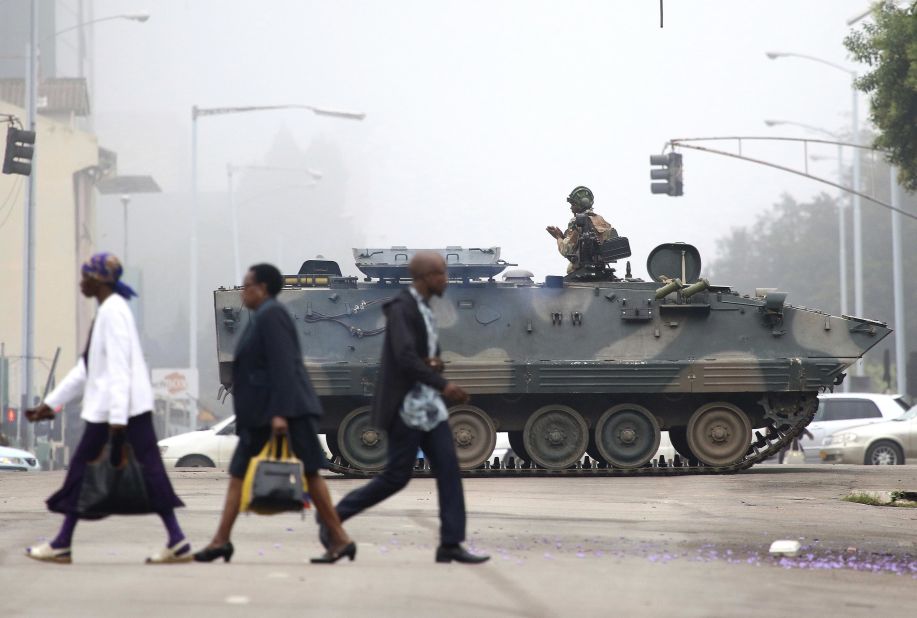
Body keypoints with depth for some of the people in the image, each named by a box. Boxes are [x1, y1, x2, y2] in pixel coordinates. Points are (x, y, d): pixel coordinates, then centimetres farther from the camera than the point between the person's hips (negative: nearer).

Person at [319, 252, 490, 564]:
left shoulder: (425, 311, 15)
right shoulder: (401, 309, -14)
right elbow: (405, 357, -26)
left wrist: (436, 363, -2)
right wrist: (443, 384, -30)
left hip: (429, 406, 9)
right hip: (406, 406, -9)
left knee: (449, 471, 0)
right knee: (396, 476, -4)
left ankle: (451, 544, -1)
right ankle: (333, 517, 11)